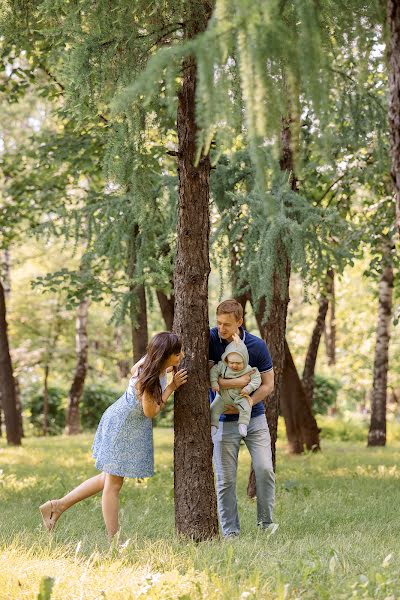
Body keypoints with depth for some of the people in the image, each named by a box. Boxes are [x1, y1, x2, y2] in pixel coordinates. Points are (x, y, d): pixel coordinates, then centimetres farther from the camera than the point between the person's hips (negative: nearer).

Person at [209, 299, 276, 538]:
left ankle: (266, 519, 9)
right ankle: (230, 531, 9)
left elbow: (268, 384, -4)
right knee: (225, 479, -1)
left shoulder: (257, 345, -9)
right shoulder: (210, 339, -9)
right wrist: (235, 382, -24)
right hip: (224, 420, 0)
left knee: (265, 469, -10)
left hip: (254, 417, 0)